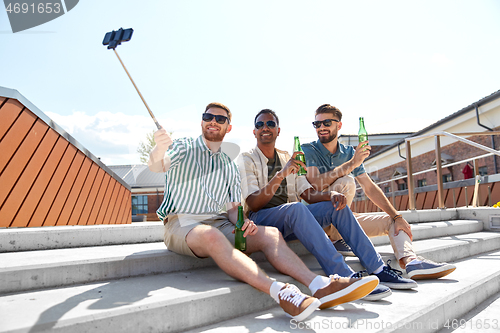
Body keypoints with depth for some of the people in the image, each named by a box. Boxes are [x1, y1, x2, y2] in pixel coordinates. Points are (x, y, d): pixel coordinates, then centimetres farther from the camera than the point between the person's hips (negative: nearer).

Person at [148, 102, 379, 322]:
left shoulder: (230, 167, 20)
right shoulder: (183, 148, 9)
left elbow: (233, 207, 15)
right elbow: (156, 166, -13)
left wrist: (242, 221, -9)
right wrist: (159, 149, -38)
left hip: (219, 223, 5)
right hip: (181, 223, -4)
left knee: (269, 234, -19)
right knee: (211, 235, -39)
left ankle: (319, 285, -30)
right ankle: (279, 292, -49)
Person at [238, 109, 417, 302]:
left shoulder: (288, 159, 17)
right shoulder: (247, 160, 0)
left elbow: (310, 195, 10)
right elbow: (253, 204, -14)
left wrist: (331, 195, -12)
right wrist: (281, 174, -26)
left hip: (290, 224, 6)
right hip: (260, 220, -5)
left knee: (336, 204, -11)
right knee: (296, 208, -34)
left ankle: (378, 270, -9)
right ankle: (344, 277, -36)